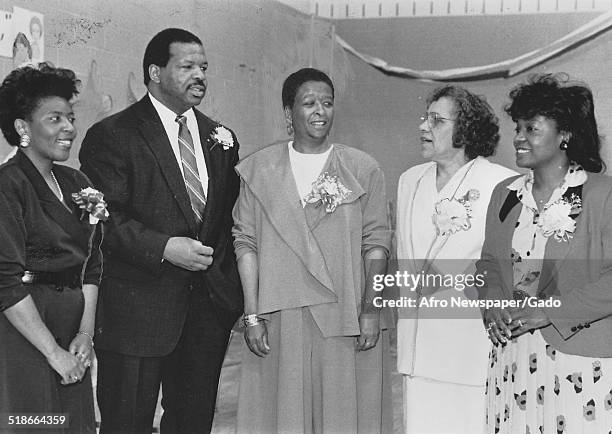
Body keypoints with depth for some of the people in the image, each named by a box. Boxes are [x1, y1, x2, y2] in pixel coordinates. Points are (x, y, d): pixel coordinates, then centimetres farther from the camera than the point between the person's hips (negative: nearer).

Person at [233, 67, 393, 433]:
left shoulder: (363, 169, 5)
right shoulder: (258, 170, 6)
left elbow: (376, 242, 3)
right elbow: (246, 242, 3)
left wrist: (371, 308, -7)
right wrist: (252, 316, -4)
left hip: (347, 320, 0)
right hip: (281, 318, 0)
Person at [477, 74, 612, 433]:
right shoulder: (505, 193, 12)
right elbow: (489, 260, 18)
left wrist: (549, 310, -18)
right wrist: (493, 300, -3)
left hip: (579, 358, -5)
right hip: (511, 355, 5)